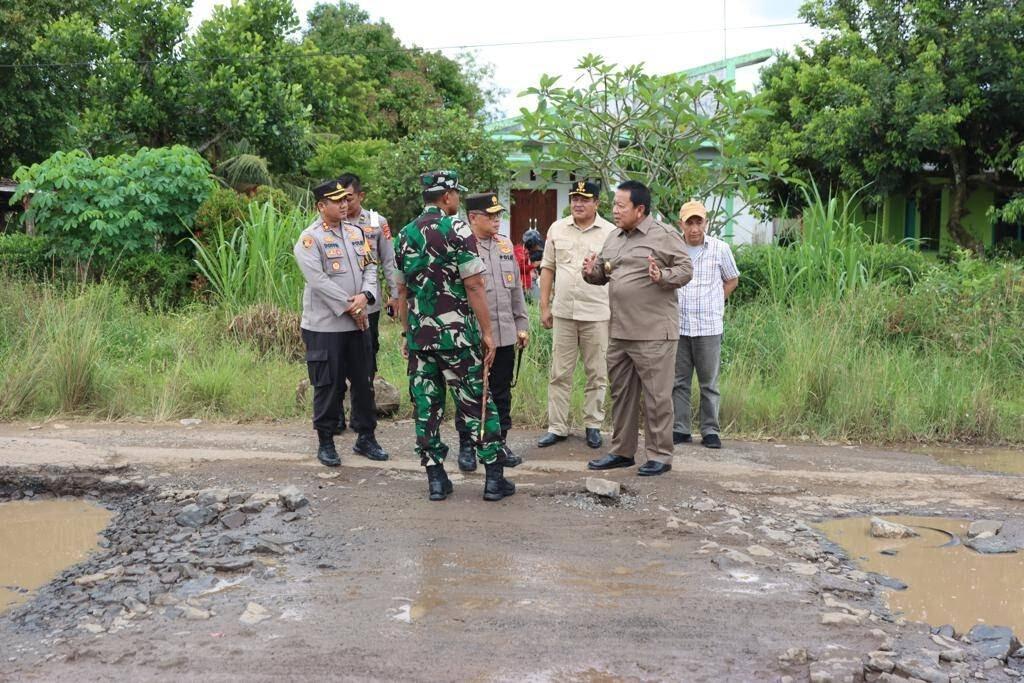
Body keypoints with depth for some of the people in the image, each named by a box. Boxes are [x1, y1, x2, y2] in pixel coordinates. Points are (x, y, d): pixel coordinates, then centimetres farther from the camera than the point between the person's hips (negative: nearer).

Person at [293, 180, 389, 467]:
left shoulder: (355, 232, 12)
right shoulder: (310, 238, -9)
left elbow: (369, 267, 10)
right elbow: (318, 280, -17)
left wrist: (365, 296, -10)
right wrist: (349, 307, -16)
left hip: (358, 323, 6)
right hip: (325, 325, -6)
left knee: (363, 382, 12)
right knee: (328, 385, 1)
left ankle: (366, 437, 23)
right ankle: (325, 442, 13)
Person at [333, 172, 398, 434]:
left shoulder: (377, 222, 4)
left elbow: (388, 261, 7)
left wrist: (395, 294, 3)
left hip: (368, 304, 1)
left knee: (367, 361, 9)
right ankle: (336, 415, 11)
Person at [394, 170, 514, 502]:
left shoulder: (404, 236, 9)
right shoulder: (456, 230, -10)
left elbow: (402, 292, 15)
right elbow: (474, 286, -13)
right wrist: (487, 332, -7)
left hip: (419, 336, 5)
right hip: (456, 334, -5)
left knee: (426, 406, 8)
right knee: (477, 403, 3)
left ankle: (435, 478, 11)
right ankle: (494, 477, 6)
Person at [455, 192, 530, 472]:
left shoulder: (506, 245, 11)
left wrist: (522, 324, 15)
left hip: (505, 334, 6)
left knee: (502, 393, 12)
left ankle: (500, 443, 23)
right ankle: (466, 446, 15)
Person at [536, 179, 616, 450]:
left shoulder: (610, 233, -2)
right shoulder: (557, 229, 7)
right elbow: (547, 268, 11)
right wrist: (544, 306, 6)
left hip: (597, 313, -2)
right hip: (563, 312, 2)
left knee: (597, 374, 7)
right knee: (559, 374, 7)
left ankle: (593, 425, 19)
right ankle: (557, 427, 14)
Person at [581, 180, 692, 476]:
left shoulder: (665, 236, -7)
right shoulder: (614, 238, 15)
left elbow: (685, 269, -8)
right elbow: (602, 272, 22)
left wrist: (662, 276, -26)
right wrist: (592, 272, 0)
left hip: (653, 333, -7)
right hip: (618, 332, 8)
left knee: (656, 396, -1)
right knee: (621, 394, 14)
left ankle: (660, 455, 8)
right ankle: (622, 451, 25)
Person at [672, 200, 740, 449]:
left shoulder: (720, 249, 0)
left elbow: (731, 280, 14)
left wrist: (711, 304, 7)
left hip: (708, 326, -1)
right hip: (678, 325, 1)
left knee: (709, 382, 2)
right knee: (679, 382, 6)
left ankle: (710, 431, 9)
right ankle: (680, 429, 14)